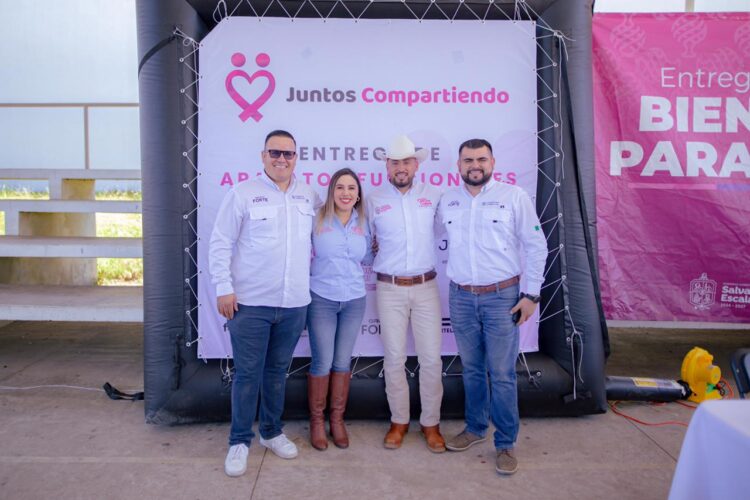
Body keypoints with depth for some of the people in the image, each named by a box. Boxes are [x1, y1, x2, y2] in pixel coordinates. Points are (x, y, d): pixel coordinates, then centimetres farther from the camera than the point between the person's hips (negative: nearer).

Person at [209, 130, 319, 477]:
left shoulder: (309, 197, 8)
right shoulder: (243, 193, -4)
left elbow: (317, 239, 18)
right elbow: (220, 244, -5)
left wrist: (311, 278, 12)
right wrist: (224, 288, -10)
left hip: (294, 303, 4)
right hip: (250, 302, -3)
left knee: (278, 371, 16)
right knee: (248, 374, 4)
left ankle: (271, 432, 33)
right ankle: (239, 441, 21)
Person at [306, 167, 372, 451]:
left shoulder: (363, 223, 5)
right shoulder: (317, 220, -5)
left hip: (354, 300, 3)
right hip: (321, 299, -3)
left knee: (343, 362, 11)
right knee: (322, 362, 1)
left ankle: (337, 419, 26)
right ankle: (316, 420, 21)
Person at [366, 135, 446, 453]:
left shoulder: (433, 196, 3)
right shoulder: (374, 200, 2)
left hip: (426, 286, 1)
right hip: (389, 289, 0)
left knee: (431, 358, 3)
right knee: (394, 358, 6)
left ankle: (431, 423, 21)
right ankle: (399, 421, 24)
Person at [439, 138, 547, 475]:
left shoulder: (513, 196, -5)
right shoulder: (447, 201, 5)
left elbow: (536, 246, -3)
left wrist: (531, 294, -6)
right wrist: (456, 284, 9)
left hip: (501, 296, -3)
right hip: (460, 297, 4)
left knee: (502, 373, 1)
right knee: (471, 368, 14)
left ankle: (505, 444, 15)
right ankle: (475, 428, 32)